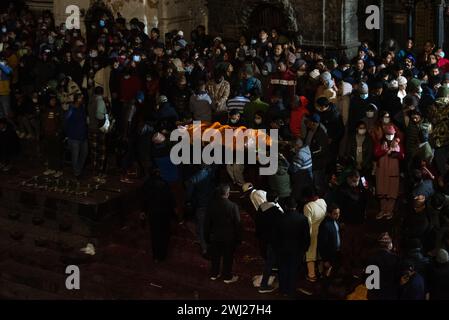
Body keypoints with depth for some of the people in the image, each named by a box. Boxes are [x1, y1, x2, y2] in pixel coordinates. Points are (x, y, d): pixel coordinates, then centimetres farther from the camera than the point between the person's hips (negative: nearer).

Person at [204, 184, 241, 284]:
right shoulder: (233, 206, -18)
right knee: (228, 258, 11)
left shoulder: (212, 206, -9)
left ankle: (214, 274, 31)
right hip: (229, 238, -3)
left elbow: (206, 223, 0)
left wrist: (207, 237, 12)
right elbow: (237, 224, -12)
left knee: (215, 257, 19)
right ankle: (227, 277, 21)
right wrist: (238, 238, 0)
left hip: (214, 237, 3)